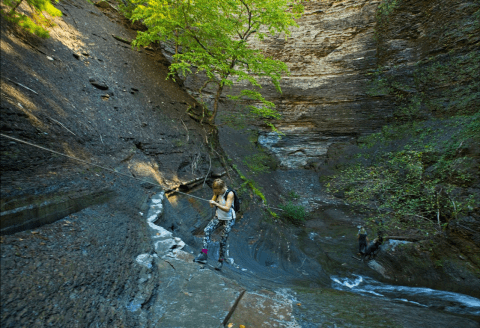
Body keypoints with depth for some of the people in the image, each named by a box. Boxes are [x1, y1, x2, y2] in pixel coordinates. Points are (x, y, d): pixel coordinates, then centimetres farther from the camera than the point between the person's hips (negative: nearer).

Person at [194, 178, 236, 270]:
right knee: (207, 230, -16)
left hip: (228, 220, -5)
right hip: (218, 217, 5)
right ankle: (204, 255, -15)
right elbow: (212, 206, 1)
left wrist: (216, 203, -33)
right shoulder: (217, 192, -4)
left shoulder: (230, 194, -20)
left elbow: (227, 209, -25)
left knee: (223, 240, -3)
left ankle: (221, 261, 15)